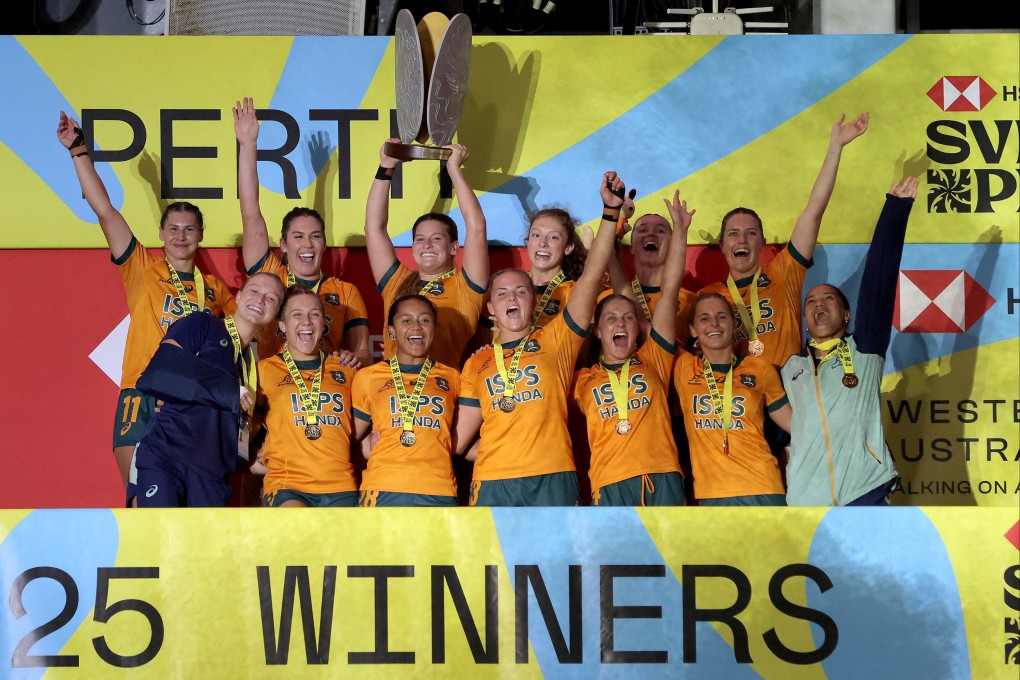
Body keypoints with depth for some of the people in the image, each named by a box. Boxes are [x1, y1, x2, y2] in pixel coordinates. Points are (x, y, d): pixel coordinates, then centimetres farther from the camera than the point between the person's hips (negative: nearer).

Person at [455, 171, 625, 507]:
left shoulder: (555, 340, 11)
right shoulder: (476, 364, 18)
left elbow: (591, 278, 1)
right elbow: (460, 438, 18)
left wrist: (611, 210, -4)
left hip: (552, 479, -2)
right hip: (492, 482, 2)